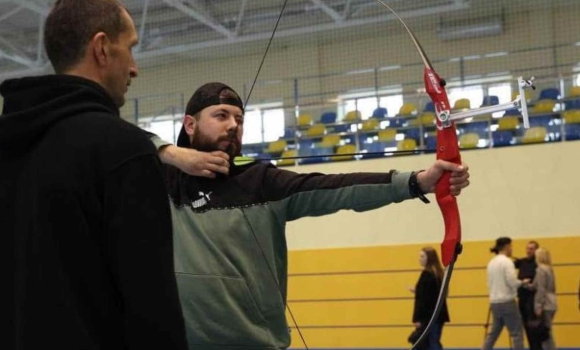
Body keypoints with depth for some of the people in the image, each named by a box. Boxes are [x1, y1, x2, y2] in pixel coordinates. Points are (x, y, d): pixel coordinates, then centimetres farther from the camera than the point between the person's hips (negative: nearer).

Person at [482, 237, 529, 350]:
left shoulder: (491, 263, 13)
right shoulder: (507, 261, -12)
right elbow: (512, 282, -18)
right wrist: (522, 282, 0)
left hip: (494, 302, 8)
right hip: (507, 302, -8)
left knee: (493, 333, 15)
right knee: (516, 333, -2)